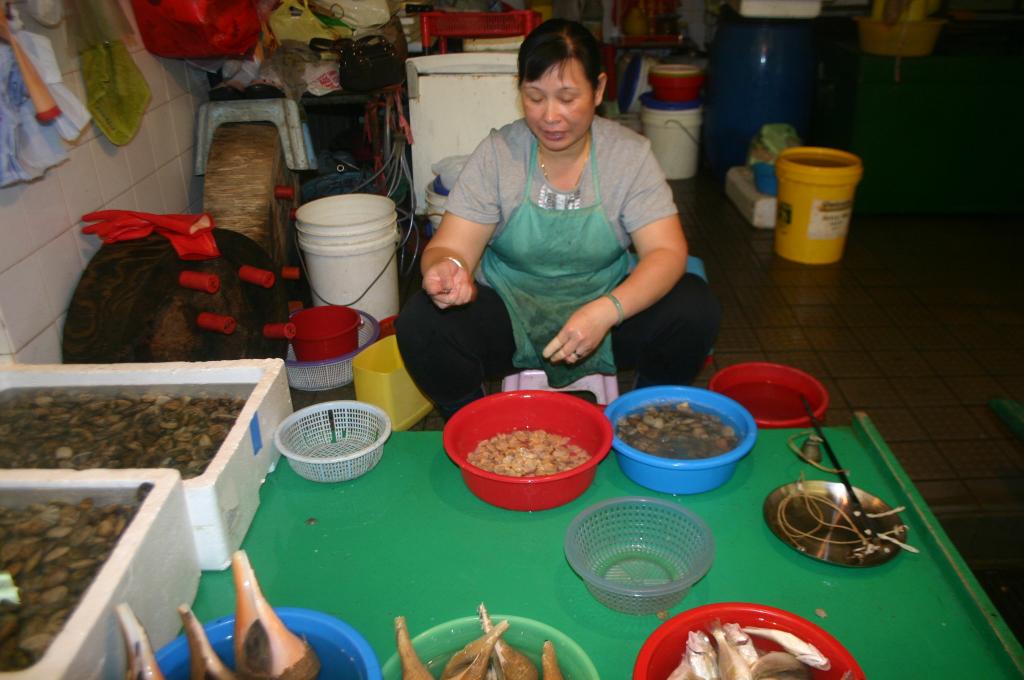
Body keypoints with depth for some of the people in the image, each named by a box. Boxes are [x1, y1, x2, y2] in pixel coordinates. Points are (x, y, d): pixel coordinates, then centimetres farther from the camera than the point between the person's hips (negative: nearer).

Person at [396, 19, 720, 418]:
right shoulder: (497, 153, -8)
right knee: (420, 323, -26)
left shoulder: (630, 153, -8)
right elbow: (451, 247, -13)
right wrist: (444, 268, -39)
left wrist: (607, 311, -35)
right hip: (510, 315, 0)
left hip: (607, 308, 1)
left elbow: (667, 252, -16)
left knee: (695, 309, -25)